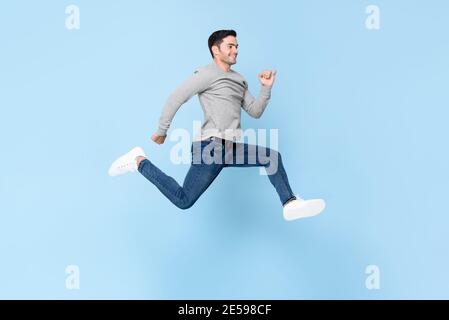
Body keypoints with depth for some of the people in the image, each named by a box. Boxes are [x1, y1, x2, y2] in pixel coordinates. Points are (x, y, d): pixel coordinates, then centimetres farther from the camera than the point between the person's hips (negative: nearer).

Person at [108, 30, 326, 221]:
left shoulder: (239, 80, 22)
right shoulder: (207, 74, -4)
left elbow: (255, 111, 19)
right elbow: (175, 99, -8)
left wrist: (266, 88, 5)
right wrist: (161, 132, -6)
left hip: (231, 148, 8)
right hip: (212, 146, -8)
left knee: (273, 157, 6)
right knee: (183, 200, -9)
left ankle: (290, 204, 5)